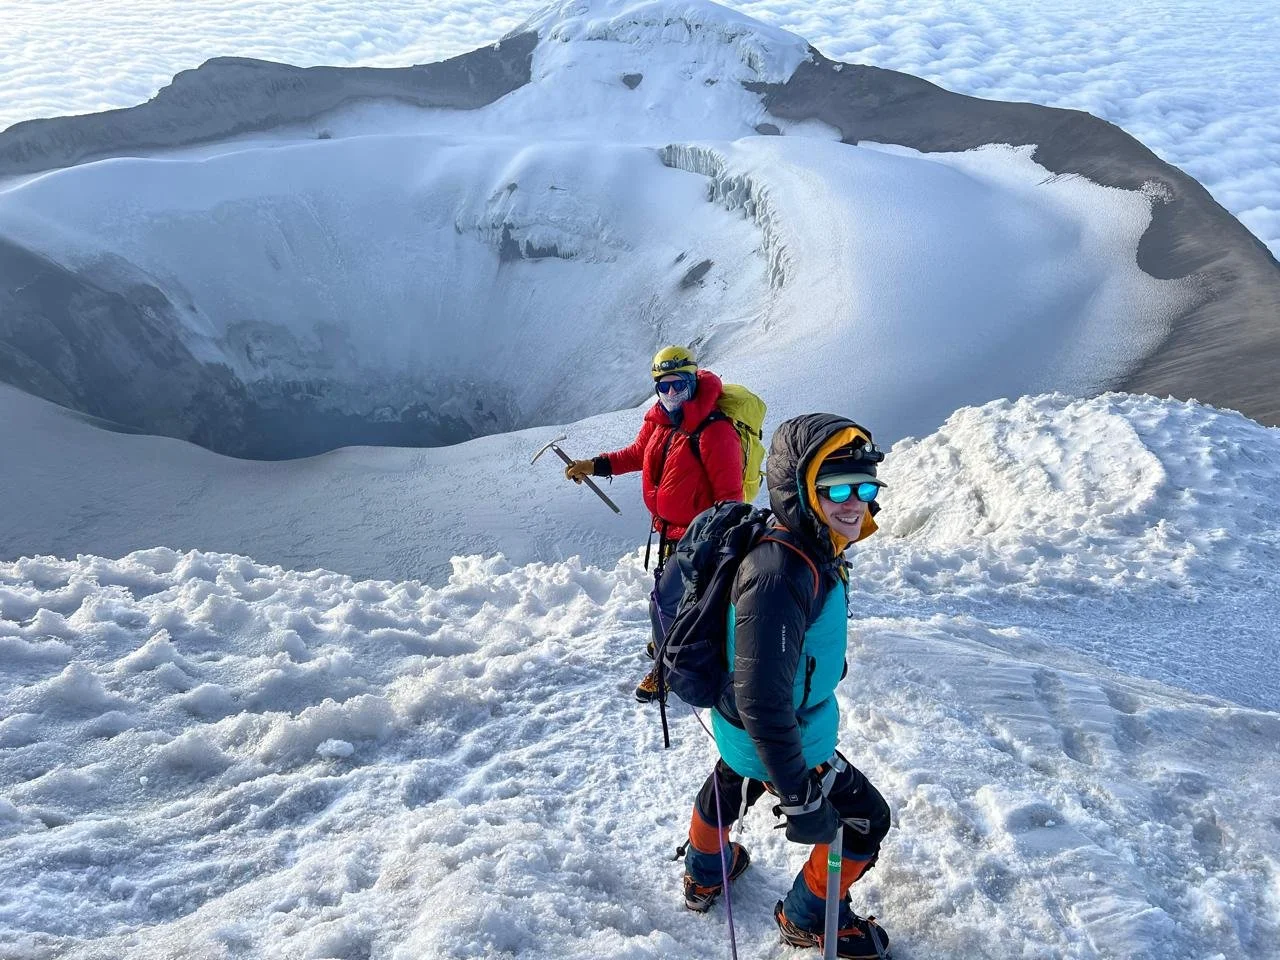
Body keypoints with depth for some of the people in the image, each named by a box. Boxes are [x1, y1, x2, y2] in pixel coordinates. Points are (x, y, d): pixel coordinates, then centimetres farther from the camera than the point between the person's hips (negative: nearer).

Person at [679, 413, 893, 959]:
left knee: (730, 788, 33)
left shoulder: (812, 553, -8)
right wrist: (799, 799, -33)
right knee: (864, 820, 10)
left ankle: (703, 876, 62)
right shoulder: (780, 576, -39)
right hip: (780, 741, -9)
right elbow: (764, 700, -39)